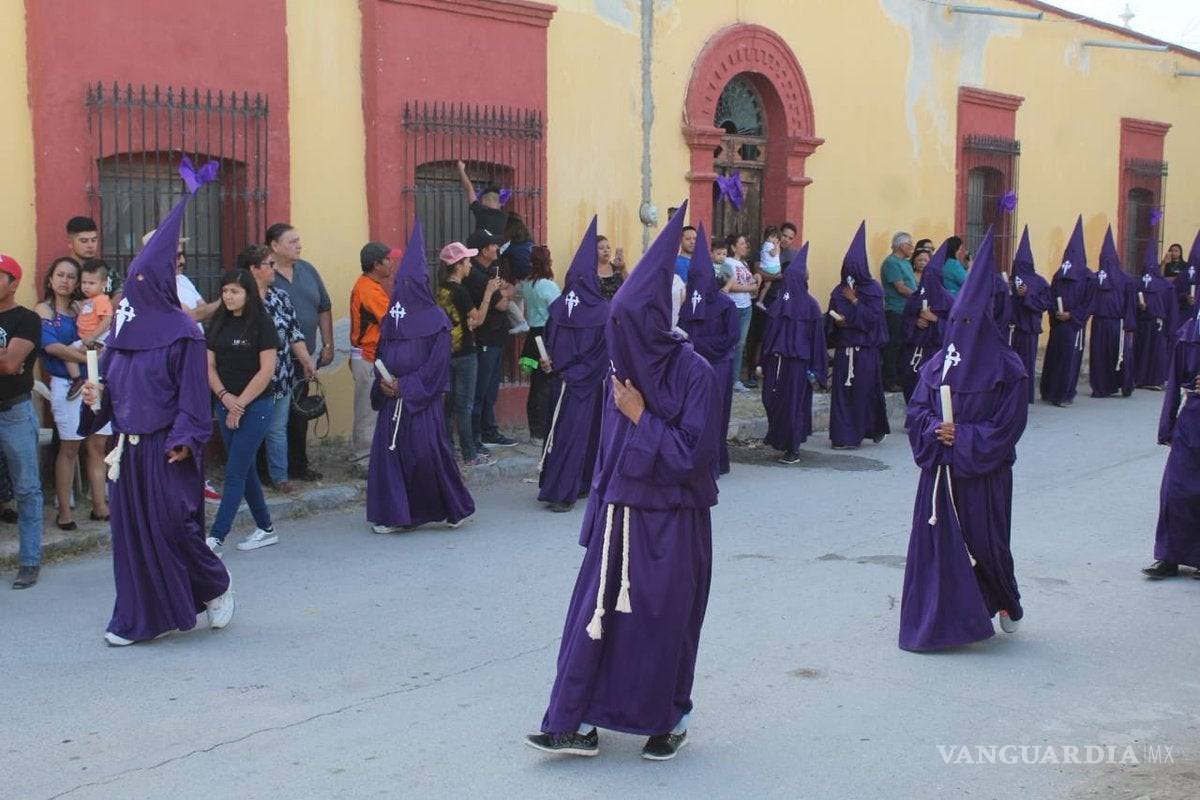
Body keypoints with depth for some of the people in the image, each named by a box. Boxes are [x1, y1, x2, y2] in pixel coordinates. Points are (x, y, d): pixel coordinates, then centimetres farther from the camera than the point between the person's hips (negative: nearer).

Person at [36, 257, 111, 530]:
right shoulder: (43, 310, 0)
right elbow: (52, 346, -12)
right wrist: (91, 358, -16)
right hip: (67, 385, -5)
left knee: (98, 445, 5)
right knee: (69, 447, -3)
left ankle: (100, 506, 12)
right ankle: (64, 511, 3)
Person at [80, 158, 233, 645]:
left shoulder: (182, 332, -8)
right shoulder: (124, 322, 9)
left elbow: (193, 392, -10)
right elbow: (109, 376, 14)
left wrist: (184, 439, -16)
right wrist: (97, 395, -7)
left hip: (164, 445, -6)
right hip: (129, 443, 6)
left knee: (172, 523, -4)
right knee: (131, 528, 7)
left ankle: (215, 586, 22)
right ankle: (136, 619, 15)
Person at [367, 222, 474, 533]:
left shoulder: (436, 319, -6)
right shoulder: (391, 317, 11)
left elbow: (437, 364, -10)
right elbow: (381, 353, 15)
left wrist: (405, 385, -13)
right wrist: (384, 381, -5)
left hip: (423, 398, -6)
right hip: (393, 398, 6)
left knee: (426, 451, -7)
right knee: (389, 449, 1)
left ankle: (456, 506, 12)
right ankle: (393, 515, 8)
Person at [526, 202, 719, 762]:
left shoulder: (694, 374, -16)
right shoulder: (624, 370, 3)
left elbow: (690, 454, -18)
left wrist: (641, 418, -17)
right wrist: (600, 510, 12)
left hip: (671, 522, -5)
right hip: (619, 515, 6)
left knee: (661, 621, 5)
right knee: (596, 612, 4)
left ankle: (670, 721, 24)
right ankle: (577, 723, 11)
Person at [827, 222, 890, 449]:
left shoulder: (873, 290, -2)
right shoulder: (839, 291, 10)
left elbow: (872, 317, -12)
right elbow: (831, 318, 15)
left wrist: (854, 301, -13)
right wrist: (836, 322, -6)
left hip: (865, 348, -4)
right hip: (844, 347, 4)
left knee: (865, 389, -2)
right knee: (842, 390, 0)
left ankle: (875, 428, 15)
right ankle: (843, 436, 5)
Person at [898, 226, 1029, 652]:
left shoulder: (1006, 369, -7)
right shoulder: (940, 362, 6)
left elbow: (1008, 425, -9)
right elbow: (917, 409, 7)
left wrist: (963, 437, -16)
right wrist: (935, 430, -12)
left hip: (983, 472, -4)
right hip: (940, 468, 4)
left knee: (983, 541, 6)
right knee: (936, 541, 1)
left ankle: (1006, 603, 33)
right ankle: (940, 621, 9)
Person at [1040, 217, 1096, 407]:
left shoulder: (1088, 277, -1)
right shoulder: (1059, 275, 10)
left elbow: (1088, 302, -4)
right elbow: (1052, 297, 10)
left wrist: (1071, 315, -11)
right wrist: (1055, 312, -8)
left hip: (1074, 325, -3)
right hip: (1057, 323, 3)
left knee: (1069, 358, -2)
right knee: (1053, 356, 4)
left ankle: (1065, 395, 3)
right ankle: (1050, 392, 12)